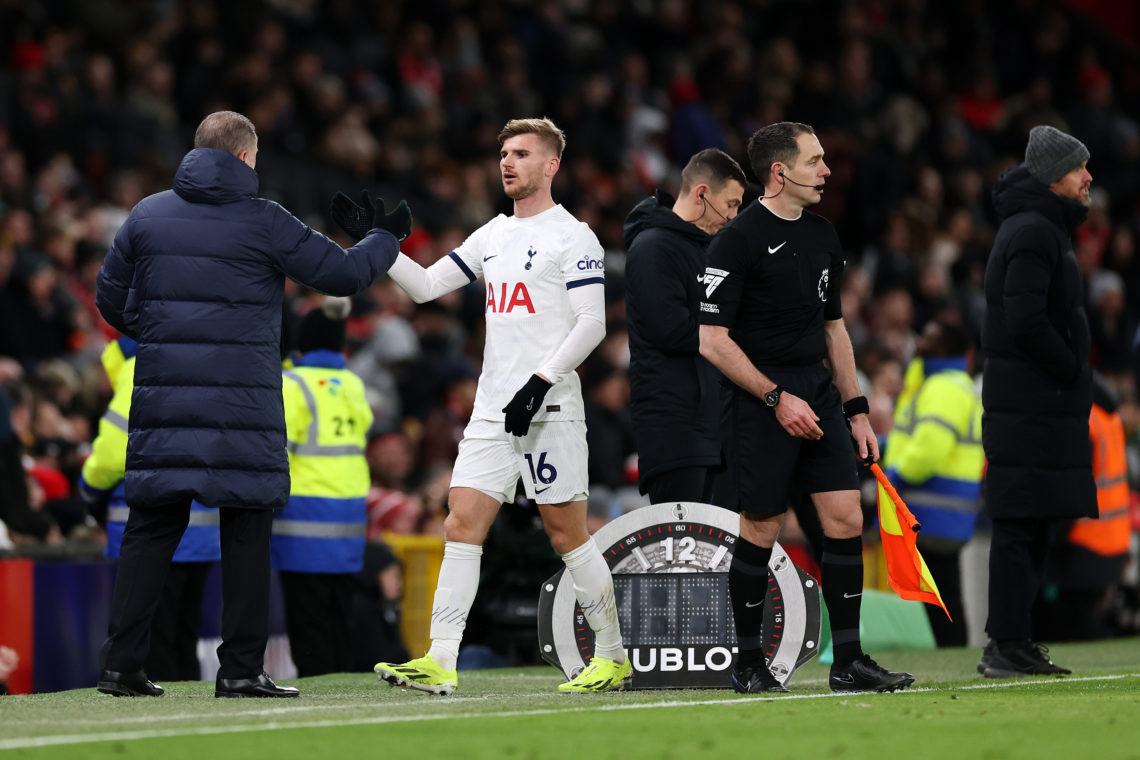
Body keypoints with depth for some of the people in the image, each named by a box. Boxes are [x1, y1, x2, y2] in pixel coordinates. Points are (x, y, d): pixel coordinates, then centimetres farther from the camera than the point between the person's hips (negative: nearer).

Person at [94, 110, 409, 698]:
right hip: (243, 404, -4)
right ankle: (241, 668, 1)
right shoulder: (265, 223, -4)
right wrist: (386, 236, 21)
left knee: (151, 526, 6)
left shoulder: (147, 215, 8)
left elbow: (110, 301, 13)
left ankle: (121, 661, 0)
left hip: (162, 401, 4)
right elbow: (343, 274, 2)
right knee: (247, 530, 3)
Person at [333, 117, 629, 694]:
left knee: (567, 534, -2)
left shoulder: (572, 237, -4)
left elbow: (591, 323, -11)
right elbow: (426, 285, 19)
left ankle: (612, 657, 11)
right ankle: (439, 662, -6)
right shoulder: (493, 235, 17)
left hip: (549, 408, -7)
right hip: (492, 409, 7)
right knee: (461, 526, -3)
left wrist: (541, 380, -19)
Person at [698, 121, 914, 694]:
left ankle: (848, 661, 3)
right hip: (760, 402, -7)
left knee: (846, 519, -2)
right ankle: (748, 664, 11)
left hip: (818, 391, 7)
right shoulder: (738, 239, -10)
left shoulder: (823, 236, 13)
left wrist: (856, 411, 15)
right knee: (761, 530, -2)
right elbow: (713, 341, -13)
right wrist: (778, 399, -15)